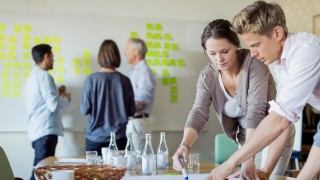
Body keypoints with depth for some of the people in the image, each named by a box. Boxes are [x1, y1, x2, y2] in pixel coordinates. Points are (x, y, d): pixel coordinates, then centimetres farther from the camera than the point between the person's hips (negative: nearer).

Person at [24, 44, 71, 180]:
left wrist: (57, 93, 22)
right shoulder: (44, 76, -11)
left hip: (37, 130, 10)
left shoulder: (32, 76, 18)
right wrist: (66, 98, 0)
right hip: (45, 131, -10)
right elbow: (53, 105, -18)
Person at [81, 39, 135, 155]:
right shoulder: (125, 81, -6)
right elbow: (131, 111, 0)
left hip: (95, 137, -1)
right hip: (119, 136, 1)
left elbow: (85, 110, -6)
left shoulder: (91, 79, -9)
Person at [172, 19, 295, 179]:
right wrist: (184, 145, -40)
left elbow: (256, 111, -32)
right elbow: (198, 113, -20)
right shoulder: (207, 76, -11)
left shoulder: (253, 63, -25)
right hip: (247, 138, 4)